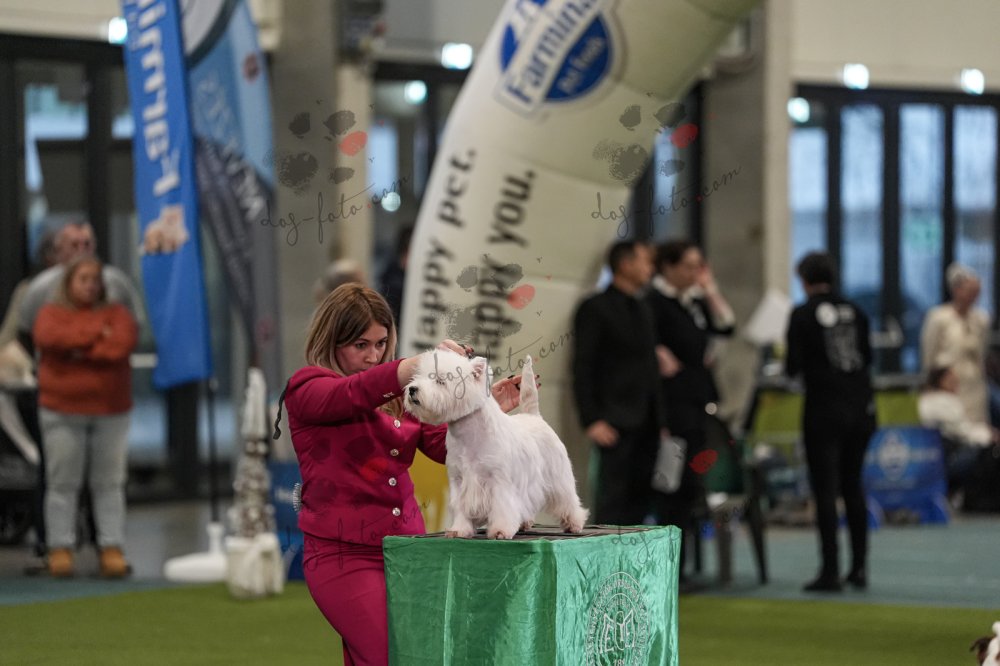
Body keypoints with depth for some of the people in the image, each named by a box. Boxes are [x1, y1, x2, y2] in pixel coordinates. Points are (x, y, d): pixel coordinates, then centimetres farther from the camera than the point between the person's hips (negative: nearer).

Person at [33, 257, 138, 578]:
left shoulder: (116, 313, 10)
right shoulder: (51, 312, 9)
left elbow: (123, 343, -9)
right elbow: (49, 337, -13)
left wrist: (79, 349, -10)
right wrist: (96, 335, -8)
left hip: (110, 412, 1)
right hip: (62, 412, -1)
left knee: (109, 484, 0)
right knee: (62, 483, -1)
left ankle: (112, 549, 2)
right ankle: (60, 549, 2)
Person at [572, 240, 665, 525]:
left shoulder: (643, 309, 19)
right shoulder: (595, 308, -5)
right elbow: (583, 369, -9)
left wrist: (660, 417, 14)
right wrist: (592, 420, -17)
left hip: (646, 422, 8)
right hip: (615, 422, -7)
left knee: (640, 497, 6)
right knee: (613, 496, -11)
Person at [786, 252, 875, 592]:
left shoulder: (802, 315, -8)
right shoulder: (854, 311, 6)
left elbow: (794, 366, -10)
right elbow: (867, 356, 12)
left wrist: (790, 364, 12)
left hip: (824, 408, -5)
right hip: (861, 406, 5)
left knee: (825, 490, -1)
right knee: (853, 485, 15)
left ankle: (830, 571, -4)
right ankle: (859, 567, 14)